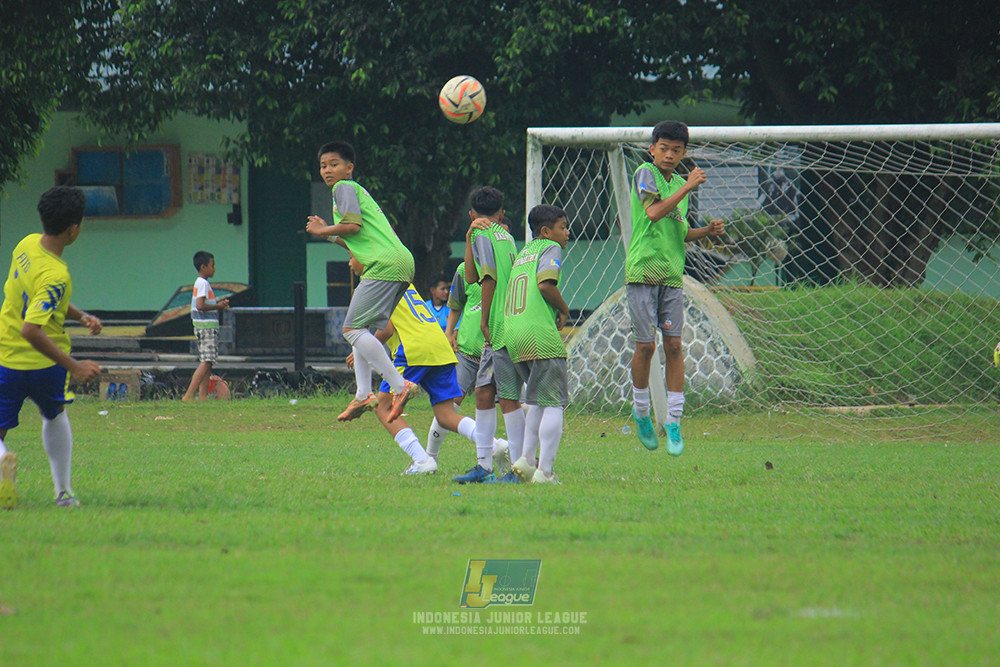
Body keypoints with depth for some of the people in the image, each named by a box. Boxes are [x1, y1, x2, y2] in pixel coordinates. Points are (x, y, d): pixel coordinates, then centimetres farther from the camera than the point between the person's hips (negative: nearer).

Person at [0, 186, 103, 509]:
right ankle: (64, 492, 30)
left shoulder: (27, 245, -4)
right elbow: (31, 330, -35)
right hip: (44, 362, -4)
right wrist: (73, 366, -31)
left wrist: (81, 316, 6)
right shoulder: (55, 276, -27)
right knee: (55, 415, 27)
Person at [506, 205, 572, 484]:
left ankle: (526, 459, 10)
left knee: (538, 402, 20)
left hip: (512, 336, 8)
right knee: (553, 404, -6)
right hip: (541, 335, -8)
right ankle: (544, 471, -12)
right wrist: (564, 309, 0)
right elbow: (545, 284, -16)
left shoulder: (522, 253, 24)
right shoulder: (550, 248, 1)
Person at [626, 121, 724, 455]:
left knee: (673, 345, -2)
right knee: (645, 345, -4)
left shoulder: (680, 184, 17)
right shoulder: (646, 174, -2)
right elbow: (654, 212, -19)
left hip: (672, 274, 5)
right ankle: (641, 411, 17)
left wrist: (706, 231, 9)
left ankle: (673, 423, 1)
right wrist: (687, 187, -18)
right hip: (642, 271, -5)